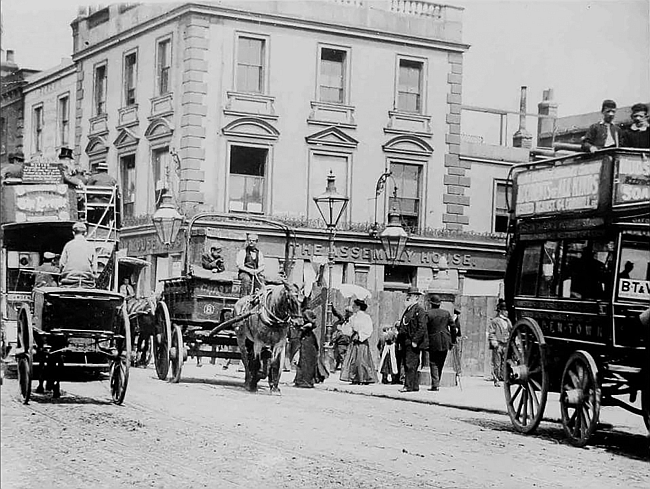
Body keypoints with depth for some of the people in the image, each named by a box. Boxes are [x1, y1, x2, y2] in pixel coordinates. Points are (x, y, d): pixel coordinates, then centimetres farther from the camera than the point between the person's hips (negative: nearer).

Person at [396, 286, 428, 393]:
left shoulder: (419, 310, -10)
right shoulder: (408, 309, 19)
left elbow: (422, 327, -16)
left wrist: (415, 341, -19)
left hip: (413, 343, -10)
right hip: (406, 342, 10)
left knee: (410, 364, -11)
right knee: (407, 364, 10)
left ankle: (409, 386, -10)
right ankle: (415, 386, 15)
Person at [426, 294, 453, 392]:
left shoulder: (428, 314, -4)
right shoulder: (446, 313, 8)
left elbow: (424, 328, -7)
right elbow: (452, 327, 7)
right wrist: (452, 341, 13)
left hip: (434, 341, -4)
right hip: (445, 342, 4)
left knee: (433, 363, 0)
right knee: (440, 363, 13)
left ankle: (435, 384, -10)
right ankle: (436, 383, 16)